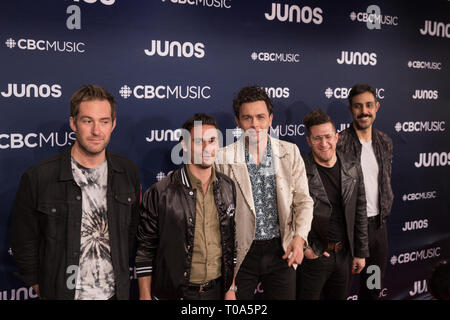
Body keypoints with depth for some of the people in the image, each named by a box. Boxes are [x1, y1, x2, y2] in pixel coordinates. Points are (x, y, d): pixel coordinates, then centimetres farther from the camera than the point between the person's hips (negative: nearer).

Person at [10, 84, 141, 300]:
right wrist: (41, 287, 1)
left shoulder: (128, 173, -3)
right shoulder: (38, 178, -13)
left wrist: (119, 275, 7)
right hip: (60, 294, -2)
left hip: (115, 292, 3)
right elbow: (24, 243, -4)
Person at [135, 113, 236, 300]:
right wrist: (145, 296, -7)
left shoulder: (228, 188, -1)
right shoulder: (160, 193, -13)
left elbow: (232, 243, 6)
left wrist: (231, 289, 7)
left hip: (217, 289, 4)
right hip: (174, 292, -3)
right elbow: (145, 251, -8)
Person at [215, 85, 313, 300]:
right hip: (241, 253, -2)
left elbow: (303, 201, 3)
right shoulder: (224, 158, -7)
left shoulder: (290, 153, 0)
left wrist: (299, 237, -11)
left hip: (281, 251, 2)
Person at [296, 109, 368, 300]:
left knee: (339, 296, 19)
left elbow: (360, 213, 6)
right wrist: (302, 247, -10)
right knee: (307, 297, 7)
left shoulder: (353, 168, 1)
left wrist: (361, 253, 7)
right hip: (313, 255, -4)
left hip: (344, 254, 4)